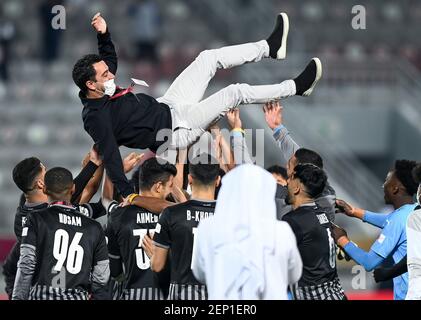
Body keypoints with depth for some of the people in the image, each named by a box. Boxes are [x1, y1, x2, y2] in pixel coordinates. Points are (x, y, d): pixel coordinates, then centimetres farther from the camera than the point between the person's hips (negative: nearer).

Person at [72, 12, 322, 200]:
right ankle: (296, 87, 8)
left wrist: (104, 33, 1)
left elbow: (109, 58, 18)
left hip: (168, 107, 9)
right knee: (235, 93, -10)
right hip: (175, 133, -9)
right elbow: (111, 159, -33)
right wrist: (129, 195, -41)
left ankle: (271, 47, 23)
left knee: (209, 58, 8)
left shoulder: (102, 91, -2)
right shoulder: (97, 118, -28)